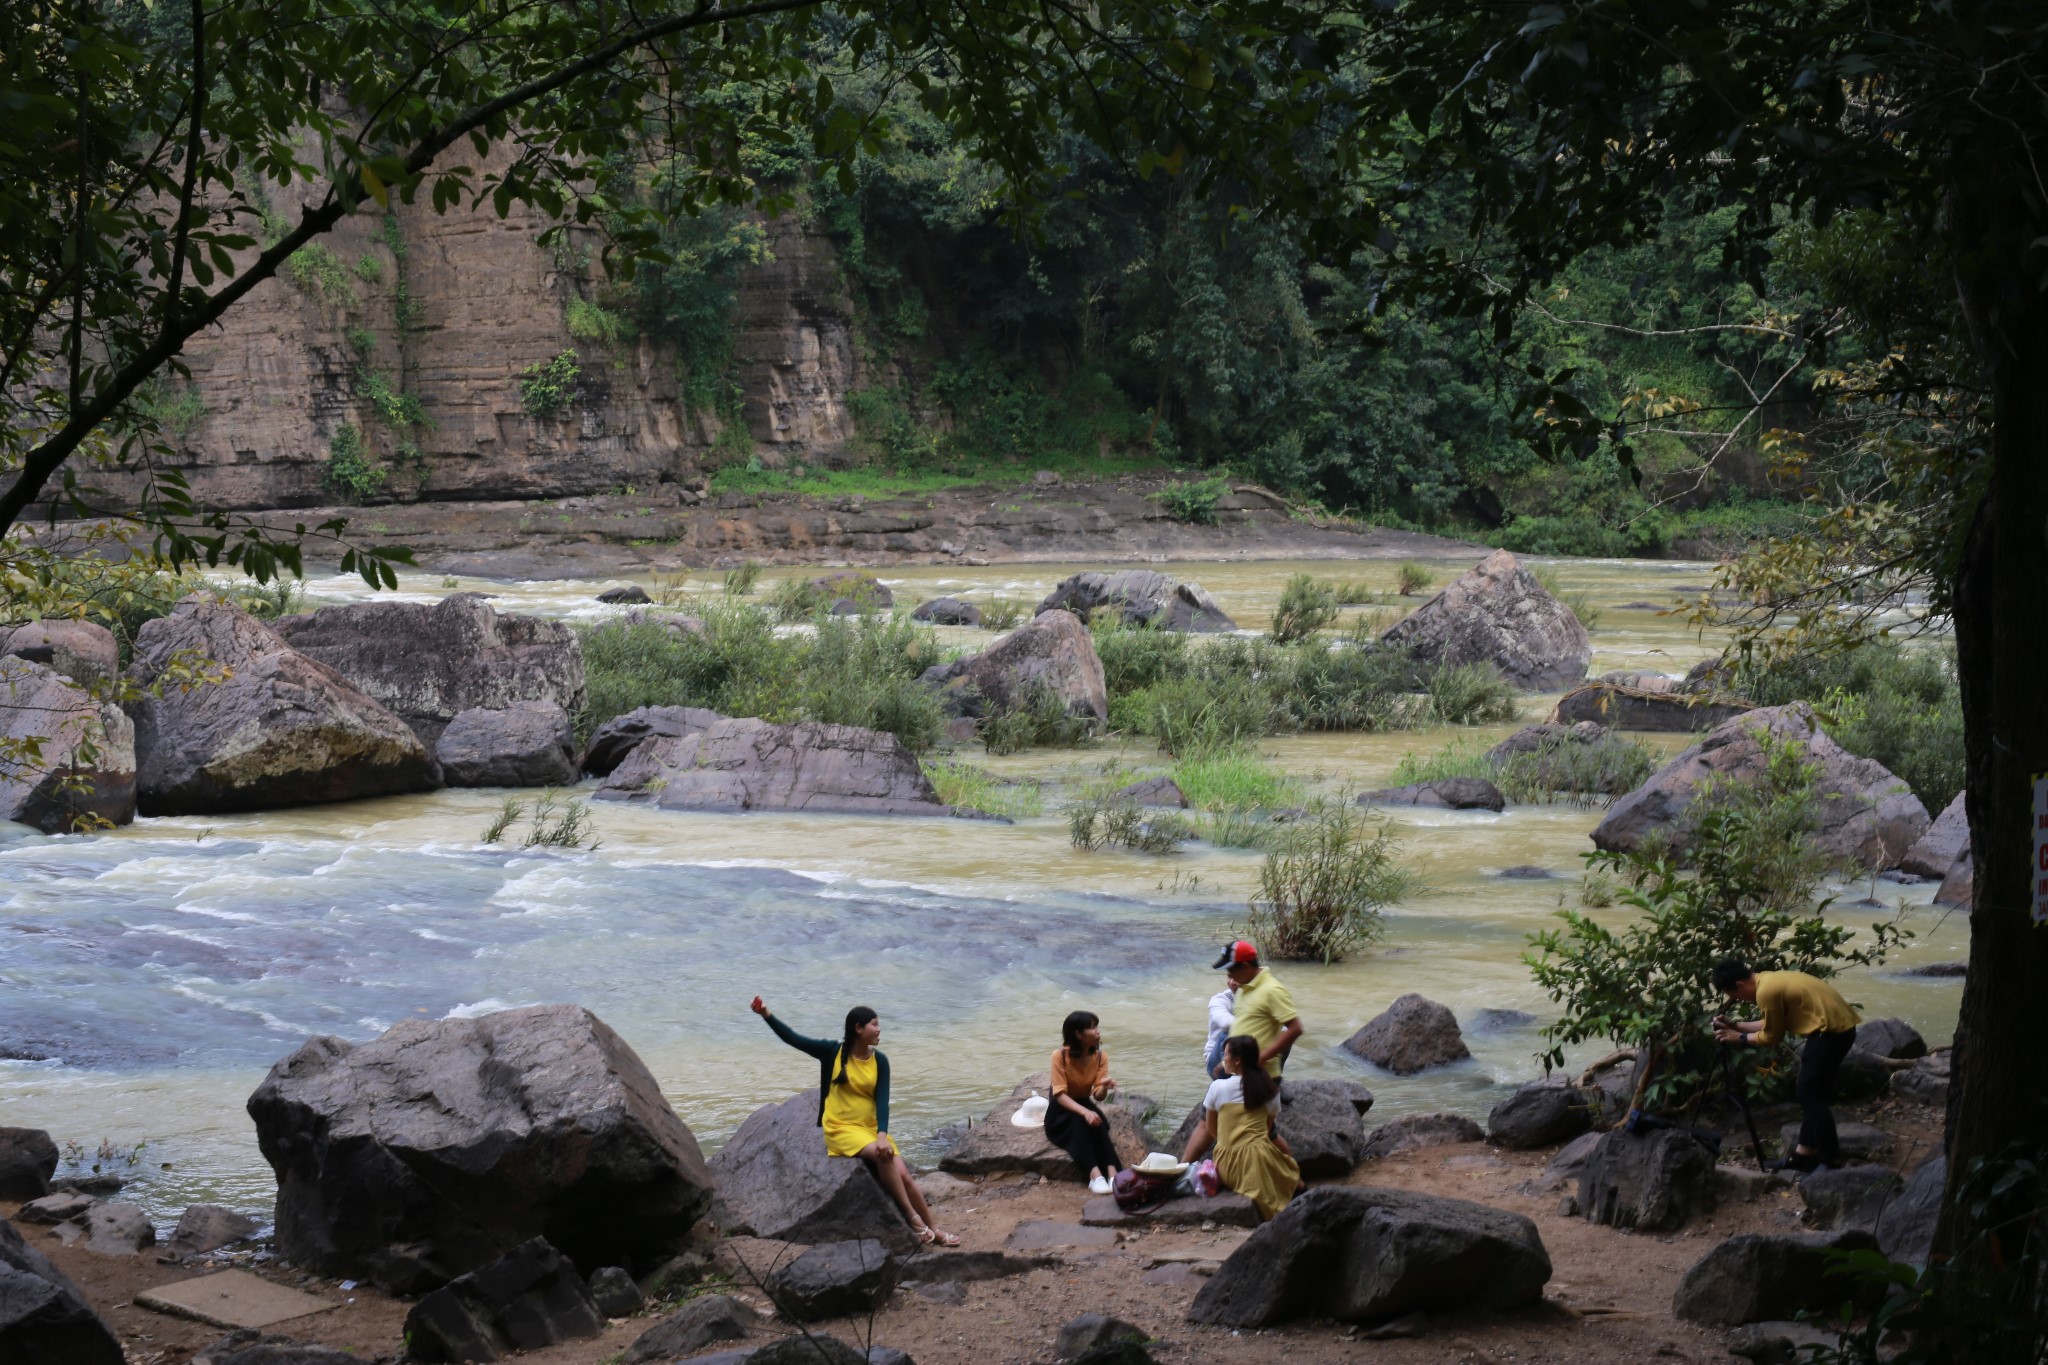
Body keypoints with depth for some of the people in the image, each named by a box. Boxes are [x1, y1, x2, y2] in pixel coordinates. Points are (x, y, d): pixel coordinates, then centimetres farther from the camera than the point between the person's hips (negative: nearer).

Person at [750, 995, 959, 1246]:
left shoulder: (879, 1060, 0)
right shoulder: (833, 1051, -6)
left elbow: (882, 1100, -7)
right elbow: (793, 1038, -11)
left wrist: (882, 1135, -23)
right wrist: (766, 1015, -23)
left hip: (870, 1128, 4)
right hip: (841, 1129, -4)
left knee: (904, 1175, -13)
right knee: (882, 1156, -31)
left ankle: (933, 1230, 1)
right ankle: (913, 1219, -24)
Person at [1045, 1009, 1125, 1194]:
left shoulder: (1100, 1056, -7)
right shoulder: (1060, 1056, -19)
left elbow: (1098, 1095, -11)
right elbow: (1060, 1095, -25)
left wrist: (1104, 1087, -36)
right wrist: (1085, 1112, -41)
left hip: (1084, 1104, 3)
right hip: (1061, 1114, -3)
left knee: (1096, 1121, -31)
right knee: (1079, 1121, -36)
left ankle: (1112, 1172, -44)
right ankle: (1095, 1175, -49)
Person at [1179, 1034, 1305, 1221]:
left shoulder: (1217, 1087, -1)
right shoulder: (1270, 1089, 4)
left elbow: (1210, 1129, 9)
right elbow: (1269, 1128, 11)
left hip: (1228, 1164, -1)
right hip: (1260, 1160, 1)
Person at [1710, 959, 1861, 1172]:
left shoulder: (1766, 992, -18)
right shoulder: (1767, 981, 12)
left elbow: (1771, 1036, -8)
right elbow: (1770, 1024, 19)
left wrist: (1740, 1037, 4)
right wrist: (1735, 1025, 15)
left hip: (1832, 1029, -10)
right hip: (1838, 1026, 10)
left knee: (1810, 1095, -6)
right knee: (1810, 1093, 15)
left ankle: (1832, 1160, -4)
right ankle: (1805, 1153, 20)